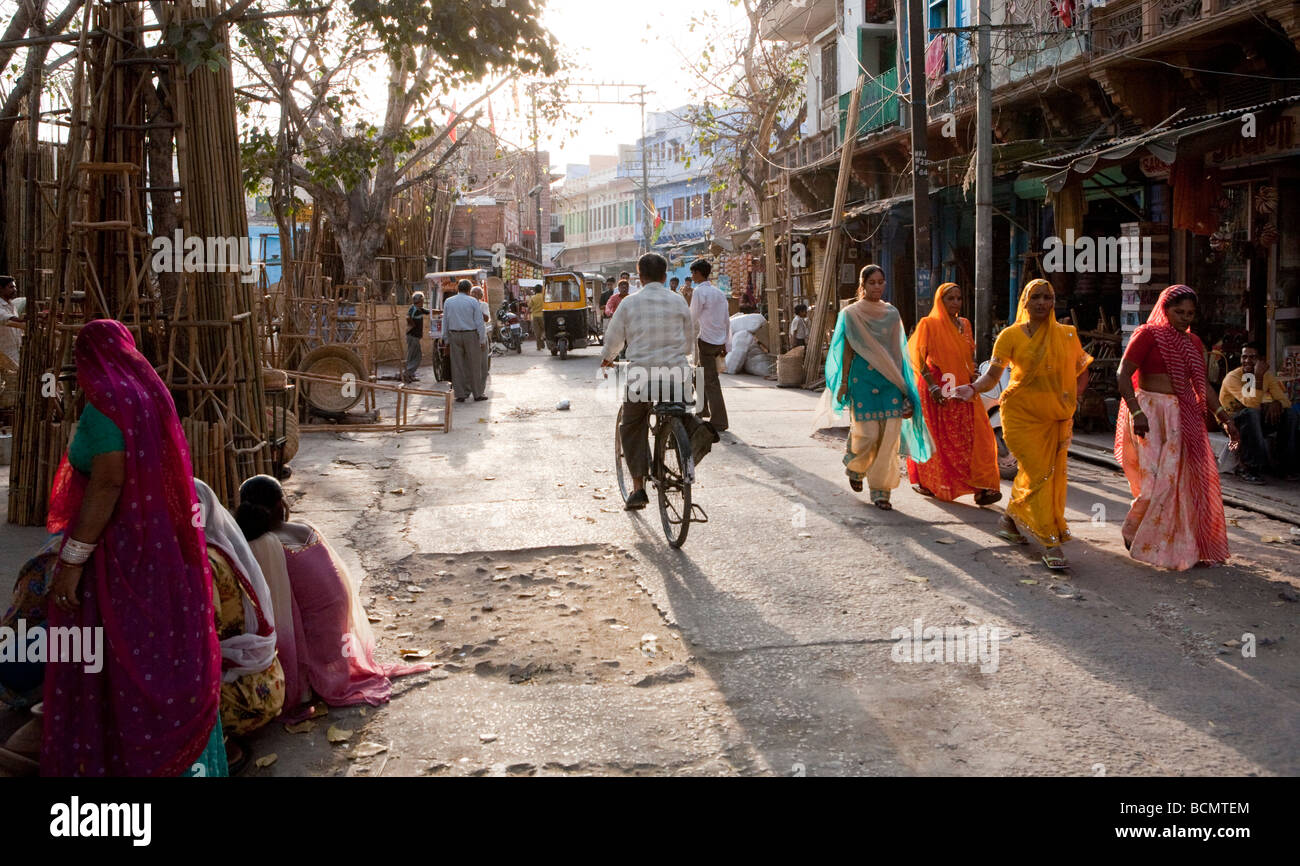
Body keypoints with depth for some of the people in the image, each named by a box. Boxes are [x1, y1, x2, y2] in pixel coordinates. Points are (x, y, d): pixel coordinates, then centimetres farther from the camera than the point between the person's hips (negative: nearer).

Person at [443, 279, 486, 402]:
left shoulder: (448, 302, 6)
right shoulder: (473, 301, -4)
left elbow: (445, 322, 9)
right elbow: (480, 322, -6)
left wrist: (447, 338, 14)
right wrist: (482, 340, -2)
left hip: (454, 335, 3)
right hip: (471, 335, -3)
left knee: (457, 365, 5)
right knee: (473, 365, 5)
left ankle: (460, 395, 5)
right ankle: (477, 394, 10)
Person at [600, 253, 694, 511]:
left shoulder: (629, 303, -1)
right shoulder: (678, 301, 4)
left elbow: (613, 338, 10)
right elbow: (688, 340, 13)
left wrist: (607, 359, 30)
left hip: (641, 373, -1)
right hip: (675, 372, 1)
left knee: (632, 428, 12)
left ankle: (638, 487, 5)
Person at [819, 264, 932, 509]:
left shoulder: (892, 314, 12)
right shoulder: (851, 314, 2)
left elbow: (897, 351, 14)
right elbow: (847, 351, 2)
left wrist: (902, 385, 10)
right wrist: (844, 383, -3)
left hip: (889, 381, 3)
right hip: (863, 380, -3)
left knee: (889, 437, -5)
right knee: (867, 434, -7)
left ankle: (881, 490, 3)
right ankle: (855, 468, 26)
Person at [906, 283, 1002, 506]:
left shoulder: (964, 325, 13)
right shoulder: (928, 324, -5)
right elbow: (918, 358, -8)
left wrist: (973, 375, 1)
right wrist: (933, 387, -16)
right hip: (936, 391, -5)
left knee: (977, 435, -6)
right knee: (936, 438, 3)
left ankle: (981, 487, -8)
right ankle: (925, 482, 20)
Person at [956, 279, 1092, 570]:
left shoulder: (1067, 335, 7)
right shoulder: (1011, 335, -2)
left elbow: (1083, 373, 15)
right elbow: (993, 374, -6)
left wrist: (1071, 400, -1)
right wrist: (973, 388, -26)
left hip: (1056, 417, 4)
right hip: (1021, 414, -4)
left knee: (1054, 475, 4)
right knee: (1039, 473, -10)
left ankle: (1009, 519, 25)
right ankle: (1052, 543, -4)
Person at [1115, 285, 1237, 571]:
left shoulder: (1193, 343, 17)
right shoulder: (1148, 334, -4)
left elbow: (1203, 386, 19)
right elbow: (1123, 375, -11)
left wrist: (1224, 417, 8)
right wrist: (1136, 413, -21)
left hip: (1183, 417, 7)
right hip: (1150, 413, -7)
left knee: (1190, 477, 2)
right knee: (1158, 478, -11)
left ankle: (1187, 546, 11)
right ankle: (1132, 531, 11)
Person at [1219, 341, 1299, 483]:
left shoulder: (1267, 375, 1)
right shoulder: (1232, 377, -19)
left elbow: (1285, 400, -4)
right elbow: (1252, 405, -31)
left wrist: (1276, 404, -27)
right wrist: (1258, 376, -34)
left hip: (1258, 423, 6)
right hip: (1234, 422, -6)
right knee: (1251, 413, -38)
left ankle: (1287, 464, -10)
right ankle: (1250, 468, -32)